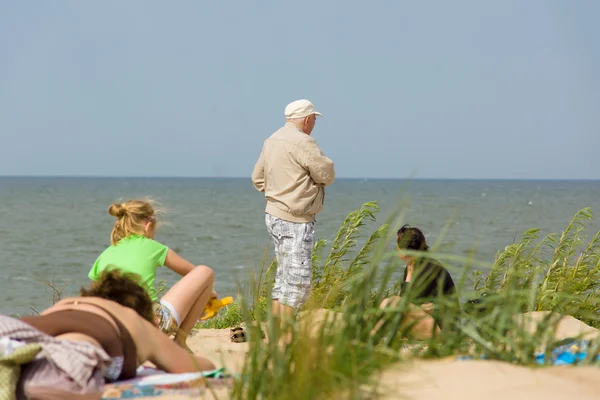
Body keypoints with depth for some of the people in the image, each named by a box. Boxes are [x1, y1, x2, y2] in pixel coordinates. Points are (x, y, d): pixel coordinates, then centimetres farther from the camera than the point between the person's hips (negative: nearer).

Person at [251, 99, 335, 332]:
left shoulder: (272, 141, 14)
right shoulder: (302, 142, -16)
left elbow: (257, 178, 20)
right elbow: (327, 175, -14)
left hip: (274, 214, 10)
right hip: (295, 221, -10)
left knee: (285, 276, 15)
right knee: (298, 278, -8)